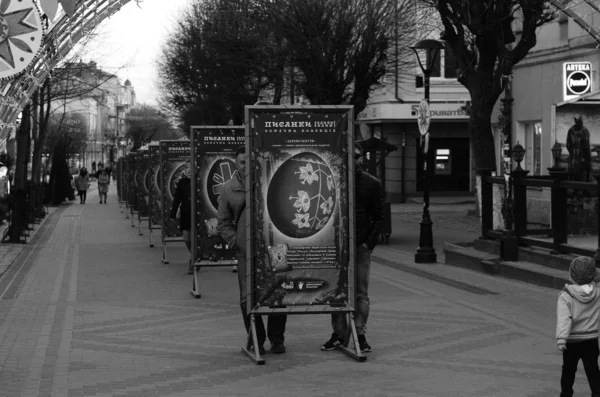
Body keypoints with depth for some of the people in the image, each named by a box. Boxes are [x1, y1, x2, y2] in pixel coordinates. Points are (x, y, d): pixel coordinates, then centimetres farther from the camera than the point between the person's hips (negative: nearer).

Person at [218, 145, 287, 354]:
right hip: (245, 252, 0)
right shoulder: (228, 190, 8)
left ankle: (277, 339, 14)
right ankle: (256, 339, 12)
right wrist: (236, 242, -2)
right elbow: (223, 224, 12)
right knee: (248, 297, -3)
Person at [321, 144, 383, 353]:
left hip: (362, 247, -1)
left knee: (361, 293, 1)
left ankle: (360, 334, 4)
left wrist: (369, 243, -7)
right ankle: (338, 333, 10)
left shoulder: (372, 183, 5)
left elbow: (379, 217, 4)